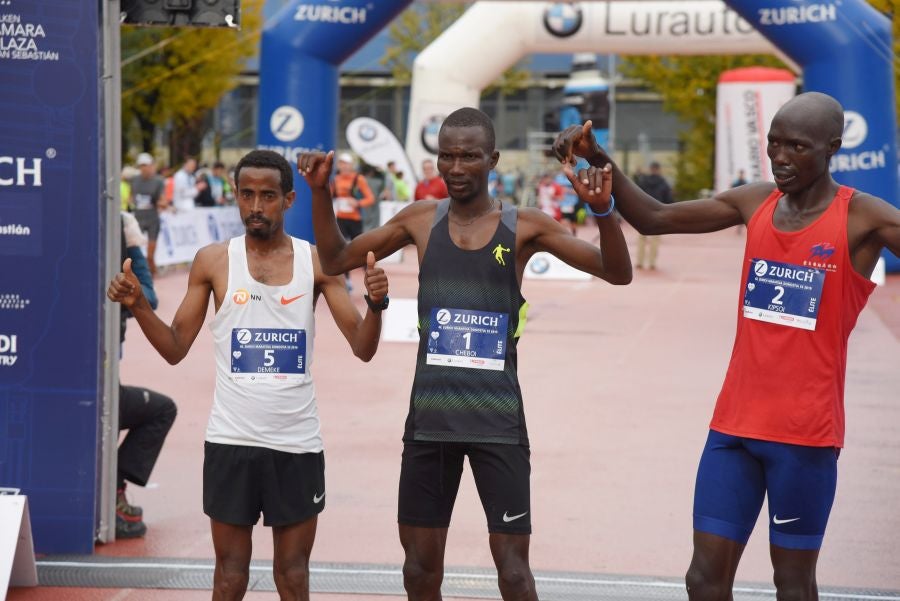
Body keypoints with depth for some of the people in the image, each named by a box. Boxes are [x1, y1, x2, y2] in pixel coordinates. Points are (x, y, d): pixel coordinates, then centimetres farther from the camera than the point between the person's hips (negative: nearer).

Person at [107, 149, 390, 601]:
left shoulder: (317, 263, -1)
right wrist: (137, 305, -12)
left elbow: (362, 348, -3)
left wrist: (375, 304, -22)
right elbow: (176, 349, 4)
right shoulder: (213, 262, -1)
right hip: (231, 440, 0)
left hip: (298, 443, 0)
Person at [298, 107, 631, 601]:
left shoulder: (524, 227, -2)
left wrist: (602, 210, -22)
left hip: (497, 420, -3)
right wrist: (320, 192, 3)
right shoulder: (421, 220, 5)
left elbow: (618, 273, -5)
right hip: (430, 416, 3)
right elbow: (336, 261, 16)